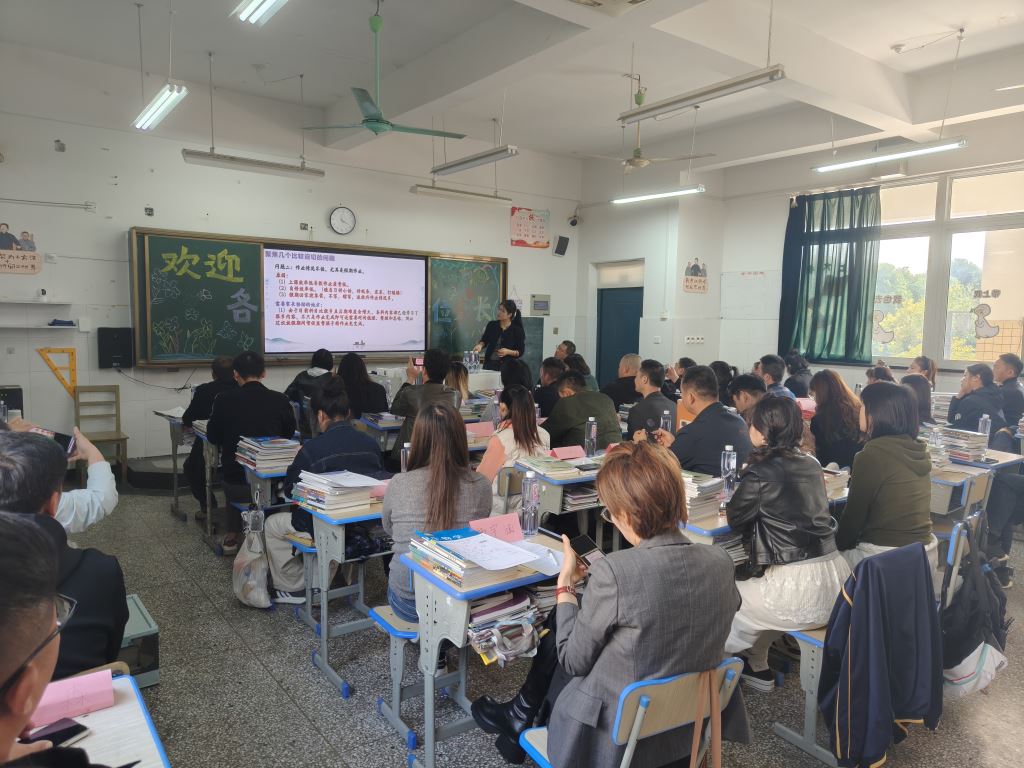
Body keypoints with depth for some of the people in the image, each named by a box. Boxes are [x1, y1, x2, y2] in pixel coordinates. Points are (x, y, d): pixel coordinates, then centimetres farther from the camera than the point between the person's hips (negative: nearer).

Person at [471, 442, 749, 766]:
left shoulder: (614, 572, -29)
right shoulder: (721, 562, -12)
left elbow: (573, 660, -17)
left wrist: (565, 583, -5)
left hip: (618, 736, -5)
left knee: (555, 632, 20)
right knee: (561, 628, 21)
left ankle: (519, 722, 44)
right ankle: (521, 718, 41)